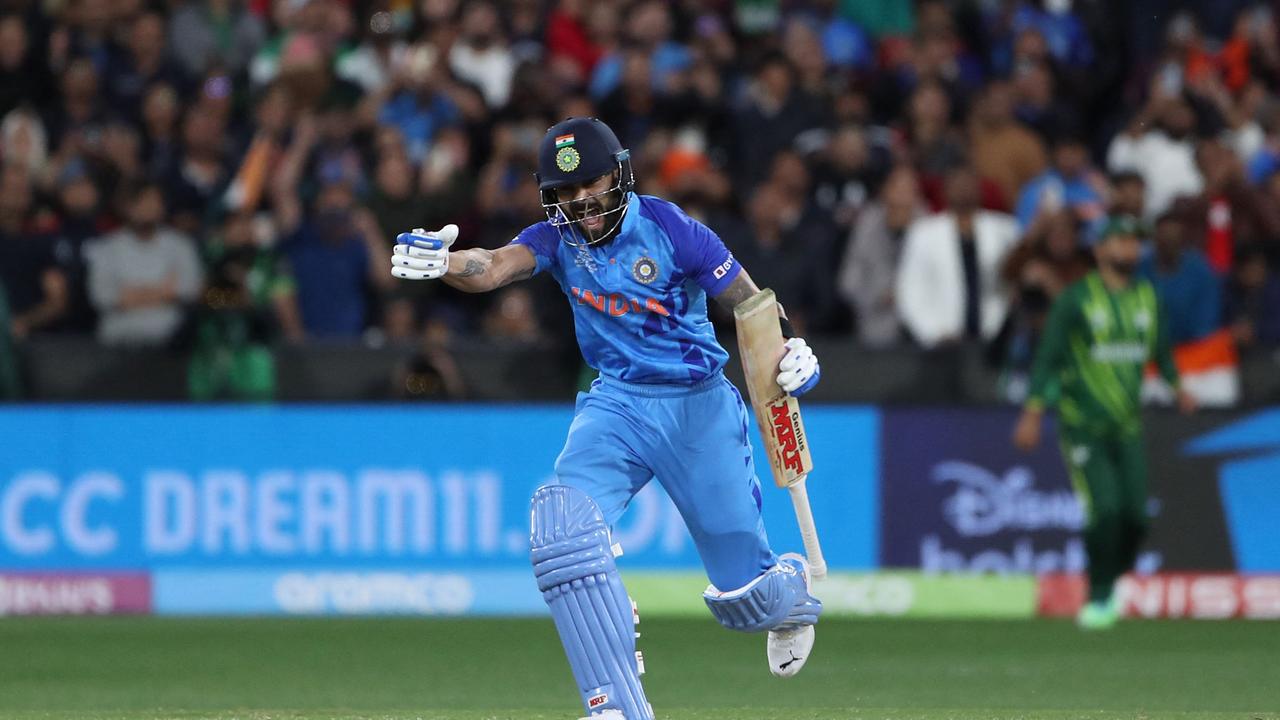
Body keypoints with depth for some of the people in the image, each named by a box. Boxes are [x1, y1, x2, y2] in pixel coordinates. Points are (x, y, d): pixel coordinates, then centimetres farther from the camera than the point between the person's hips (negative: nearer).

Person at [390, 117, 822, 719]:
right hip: (617, 403, 3)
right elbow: (495, 267, -25)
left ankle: (792, 587, 47)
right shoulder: (558, 236, -6)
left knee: (743, 592, 5)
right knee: (562, 524, -27)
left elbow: (752, 302, -7)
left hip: (699, 406, -3)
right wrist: (440, 262, -48)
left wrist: (791, 351, -28)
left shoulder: (670, 230, -14)